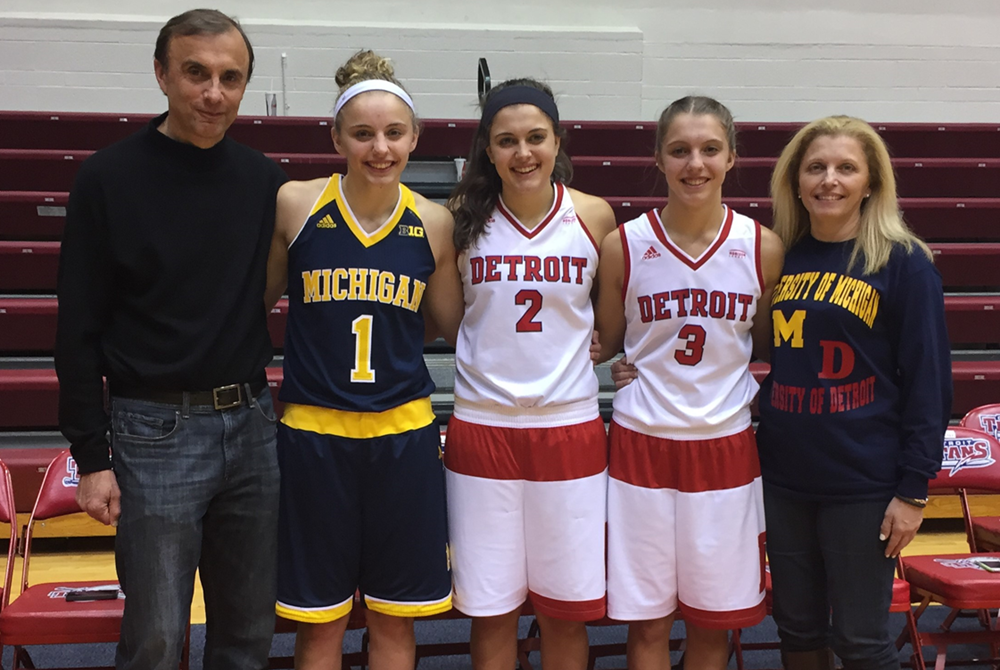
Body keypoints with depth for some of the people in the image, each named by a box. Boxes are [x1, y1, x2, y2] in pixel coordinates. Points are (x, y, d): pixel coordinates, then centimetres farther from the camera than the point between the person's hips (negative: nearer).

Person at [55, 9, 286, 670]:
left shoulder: (264, 180, 5)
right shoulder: (110, 178, -5)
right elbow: (80, 331, -5)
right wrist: (91, 457, -7)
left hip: (252, 424, 4)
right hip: (157, 432, -4)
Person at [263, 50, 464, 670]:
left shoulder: (434, 223, -1)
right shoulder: (295, 204, -6)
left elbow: (455, 325, 9)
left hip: (403, 433, 1)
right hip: (314, 433, -1)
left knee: (395, 619, 13)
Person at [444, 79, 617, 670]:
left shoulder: (594, 217, -2)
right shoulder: (463, 219, -3)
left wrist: (597, 341, -2)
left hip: (570, 427, 0)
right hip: (483, 427, 0)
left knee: (567, 608, 9)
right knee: (491, 608, 9)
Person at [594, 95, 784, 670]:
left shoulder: (763, 248, -4)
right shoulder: (624, 246, -5)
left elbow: (764, 341, 10)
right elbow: (605, 344, 6)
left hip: (726, 444, 1)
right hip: (643, 443, -1)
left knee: (714, 620, 11)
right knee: (647, 621, 8)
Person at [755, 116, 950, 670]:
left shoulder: (903, 263, -8)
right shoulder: (780, 258, 5)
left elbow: (929, 380, -8)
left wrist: (913, 488, -11)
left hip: (864, 483, -4)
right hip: (784, 478, 5)